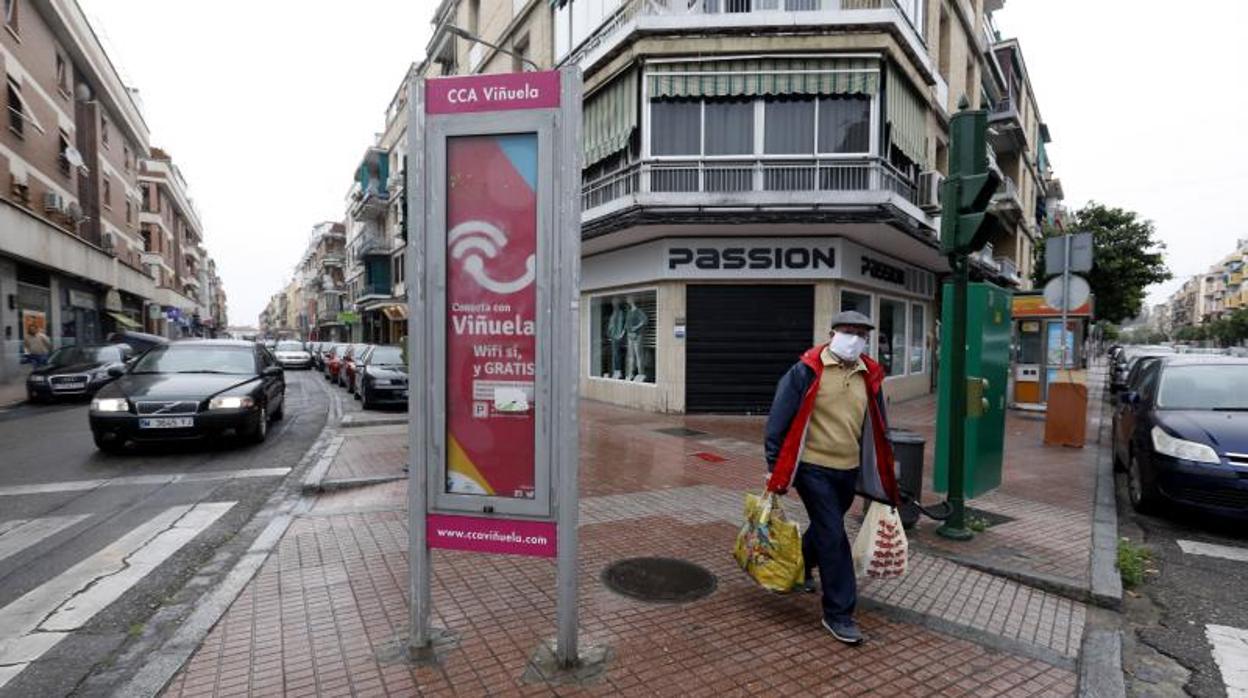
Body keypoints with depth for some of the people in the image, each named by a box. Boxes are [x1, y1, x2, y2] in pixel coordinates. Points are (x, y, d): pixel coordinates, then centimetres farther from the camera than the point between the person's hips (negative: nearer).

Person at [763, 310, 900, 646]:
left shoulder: (869, 376, 4)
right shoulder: (807, 370, -14)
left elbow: (877, 428, 13)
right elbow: (779, 420, -11)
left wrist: (883, 477, 15)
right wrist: (775, 468, -10)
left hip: (848, 470, 6)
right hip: (813, 469, -6)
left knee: (825, 527, 23)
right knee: (833, 536, -5)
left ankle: (801, 564, 51)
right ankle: (839, 613, 9)